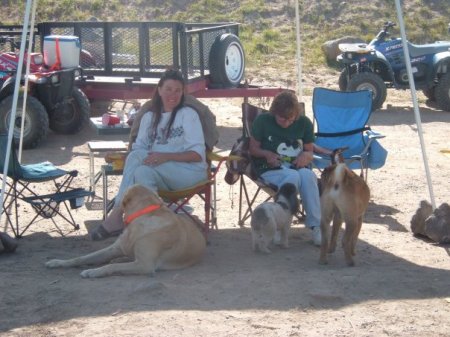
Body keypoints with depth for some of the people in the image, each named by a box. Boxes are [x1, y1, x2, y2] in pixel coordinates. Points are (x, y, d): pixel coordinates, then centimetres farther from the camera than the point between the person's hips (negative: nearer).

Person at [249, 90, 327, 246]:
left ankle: (316, 226, -32)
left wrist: (306, 156, -13)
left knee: (308, 176, -35)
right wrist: (267, 154, -17)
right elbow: (253, 148, 4)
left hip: (296, 166, 2)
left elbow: (310, 151, 12)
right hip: (270, 168, -2)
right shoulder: (263, 121, -2)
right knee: (292, 176, -37)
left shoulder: (304, 123, 4)